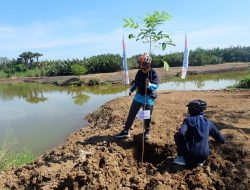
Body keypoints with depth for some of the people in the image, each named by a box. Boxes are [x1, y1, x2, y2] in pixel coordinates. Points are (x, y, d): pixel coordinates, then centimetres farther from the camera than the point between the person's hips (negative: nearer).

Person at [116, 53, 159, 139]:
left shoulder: (153, 73, -14)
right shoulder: (139, 72, 0)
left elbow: (156, 85, -22)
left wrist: (149, 84, -40)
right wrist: (131, 90, 14)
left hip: (148, 98, -4)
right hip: (138, 96, 4)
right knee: (131, 114, 7)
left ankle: (147, 131, 34)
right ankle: (125, 131, 18)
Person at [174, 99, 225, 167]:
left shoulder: (188, 120, -5)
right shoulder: (208, 123, 5)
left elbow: (181, 133, -24)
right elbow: (222, 140, 10)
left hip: (190, 154, -4)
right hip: (204, 156, 4)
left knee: (177, 135, 15)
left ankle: (182, 158, 10)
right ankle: (200, 160, 16)